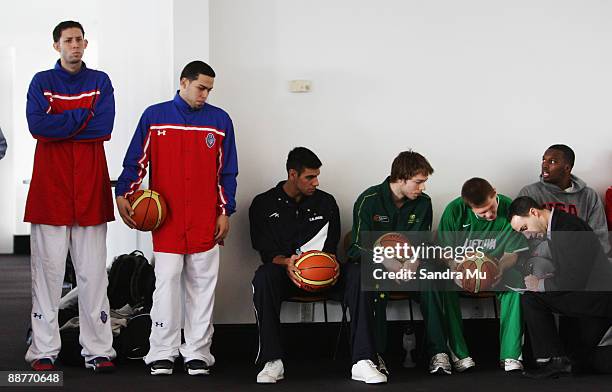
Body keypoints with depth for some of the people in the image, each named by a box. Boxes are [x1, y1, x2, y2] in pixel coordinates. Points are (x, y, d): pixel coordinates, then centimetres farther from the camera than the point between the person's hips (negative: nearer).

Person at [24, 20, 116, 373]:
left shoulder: (100, 82, 10)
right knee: (48, 270, 0)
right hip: (50, 186, -1)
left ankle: (99, 350, 4)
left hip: (90, 188, 1)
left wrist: (59, 126, -7)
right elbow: (36, 125, -9)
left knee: (93, 271, 2)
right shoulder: (42, 82, 8)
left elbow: (104, 128, -6)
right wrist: (82, 116, -8)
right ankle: (44, 350, 4)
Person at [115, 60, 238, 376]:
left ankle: (197, 352, 10)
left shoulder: (220, 120, 8)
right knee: (166, 281, -4)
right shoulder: (154, 116, 5)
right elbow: (135, 161, 6)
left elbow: (226, 172, 11)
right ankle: (162, 354, 3)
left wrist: (225, 211, 7)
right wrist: (123, 195, -6)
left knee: (202, 284, 4)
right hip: (165, 216, -1)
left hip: (205, 219, 2)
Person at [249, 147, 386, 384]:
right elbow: (266, 250, -2)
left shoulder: (326, 202, 13)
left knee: (357, 274, -28)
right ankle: (272, 361, -31)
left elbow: (331, 246, 11)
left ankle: (362, 361, -33)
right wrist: (286, 262, -24)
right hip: (284, 274, -2)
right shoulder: (263, 204, 6)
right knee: (263, 278, -37)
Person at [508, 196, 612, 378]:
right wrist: (545, 279, 3)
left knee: (531, 298, -15)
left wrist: (540, 285, -11)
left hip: (596, 299, -11)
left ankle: (556, 360, -10)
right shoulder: (560, 224, 14)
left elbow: (574, 280, -24)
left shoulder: (568, 227, -18)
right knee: (585, 357, 22)